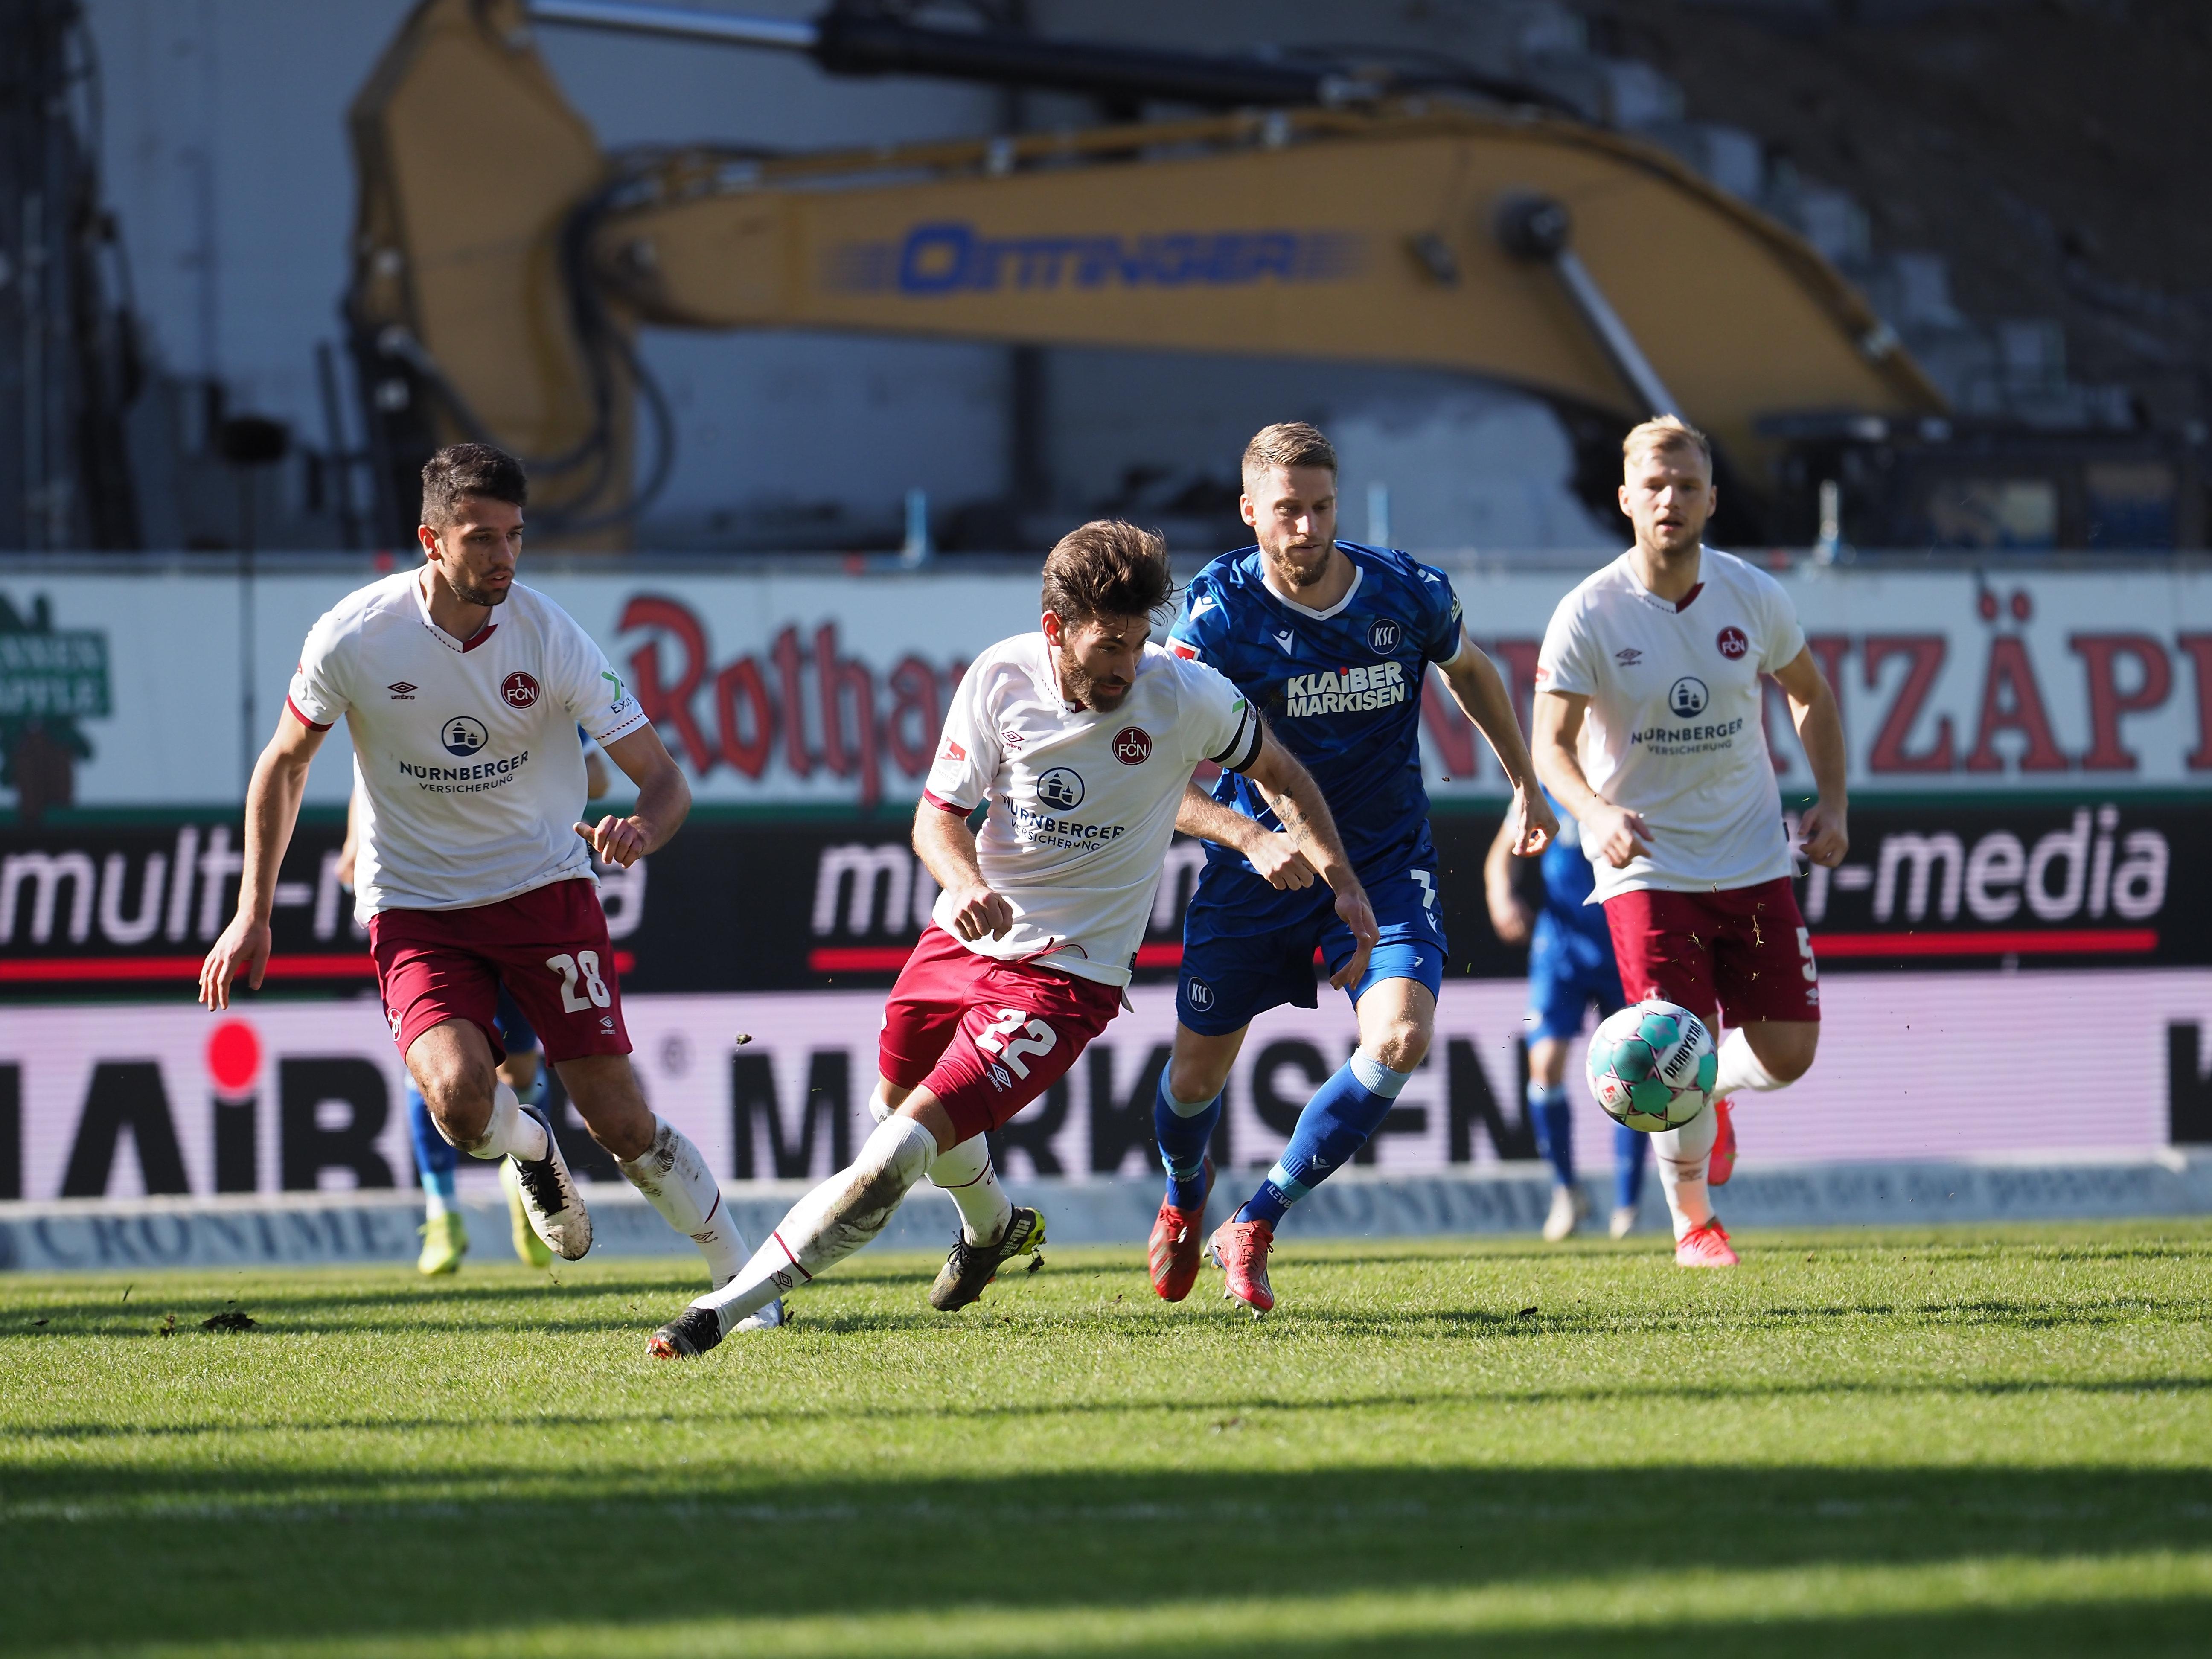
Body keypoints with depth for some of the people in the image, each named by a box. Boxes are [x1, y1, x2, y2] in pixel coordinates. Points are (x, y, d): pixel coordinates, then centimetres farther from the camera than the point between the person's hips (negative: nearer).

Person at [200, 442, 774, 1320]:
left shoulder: (551, 638, -13)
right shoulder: (353, 638, -13)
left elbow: (663, 777, -9)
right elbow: (285, 762, 4)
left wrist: (641, 829, -33)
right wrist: (252, 914, 3)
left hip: (543, 886, 0)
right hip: (415, 909, 0)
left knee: (621, 1122, -6)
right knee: (459, 1093, -26)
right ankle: (528, 1148, 10)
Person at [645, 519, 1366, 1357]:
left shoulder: (1187, 696, -16)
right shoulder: (1001, 677, -12)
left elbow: (1280, 773, 3)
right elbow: (939, 814, -8)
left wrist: (1346, 884, -2)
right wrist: (966, 883, -29)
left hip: (1064, 973, -5)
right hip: (965, 935, 5)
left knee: (898, 1150, -18)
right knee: (898, 1096, 30)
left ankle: (725, 1311, -16)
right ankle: (993, 1227, 62)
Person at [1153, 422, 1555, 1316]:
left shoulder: (1409, 595, -11)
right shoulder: (1217, 613, -18)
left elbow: (1468, 670, 15)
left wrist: (1525, 784, 17)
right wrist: (1253, 838, -36)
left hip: (1385, 862, 1)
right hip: (1254, 867, -1)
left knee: (1401, 1038, -23)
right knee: (1198, 1073, 9)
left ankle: (1256, 1224, -7)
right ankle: (1184, 1192, 48)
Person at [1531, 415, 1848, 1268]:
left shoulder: (1752, 596, -3)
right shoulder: (1590, 614, -13)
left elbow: (1809, 693, 14)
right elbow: (1551, 743, -13)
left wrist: (1831, 803, 3)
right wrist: (1595, 812, -33)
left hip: (1753, 863, 3)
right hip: (1646, 867, -3)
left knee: (1787, 1053, 0)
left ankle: (1705, 1093, 37)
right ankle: (1692, 1222, 15)